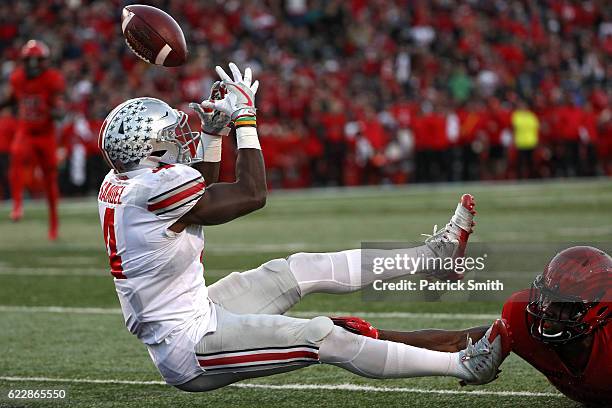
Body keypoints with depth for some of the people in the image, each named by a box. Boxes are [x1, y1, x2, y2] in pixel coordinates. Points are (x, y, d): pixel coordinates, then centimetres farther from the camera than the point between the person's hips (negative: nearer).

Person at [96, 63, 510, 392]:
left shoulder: (118, 182, 5)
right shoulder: (158, 187, -24)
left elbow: (198, 199, 24)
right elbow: (253, 194, -10)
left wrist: (212, 133, 18)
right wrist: (245, 117, -2)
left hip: (189, 316, 10)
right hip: (192, 350, -10)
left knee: (299, 270, 12)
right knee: (324, 337, -11)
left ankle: (433, 256, 19)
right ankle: (465, 366, -6)